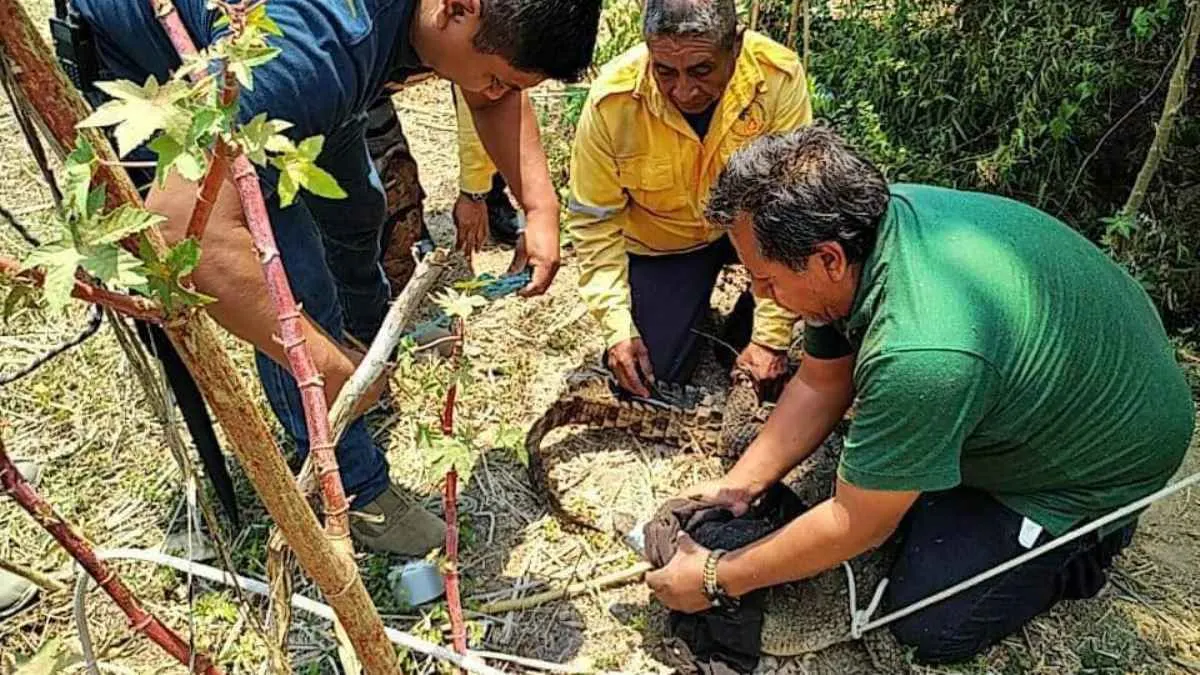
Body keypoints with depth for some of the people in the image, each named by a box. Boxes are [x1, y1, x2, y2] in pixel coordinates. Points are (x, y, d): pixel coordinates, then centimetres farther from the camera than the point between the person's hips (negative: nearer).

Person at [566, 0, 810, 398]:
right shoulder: (612, 99, -27)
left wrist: (771, 335, -26)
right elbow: (595, 219, -15)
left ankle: (747, 333, -1)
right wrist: (617, 326, -22)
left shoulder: (778, 75, -29)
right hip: (663, 240, 0)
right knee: (649, 375, -9)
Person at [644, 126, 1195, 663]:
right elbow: (820, 383, -3)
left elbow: (856, 524, -27)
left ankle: (1085, 541, 11)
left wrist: (718, 578, -17)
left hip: (1112, 454, -7)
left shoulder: (919, 354, -42)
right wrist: (737, 486, -7)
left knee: (928, 624, -6)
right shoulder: (861, 218, -17)